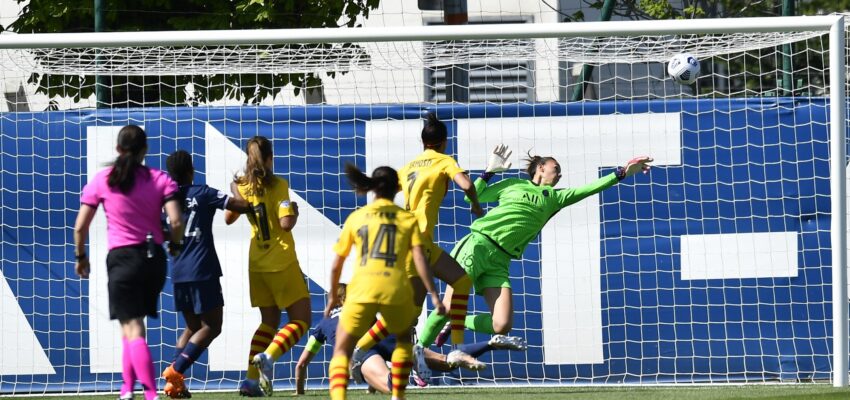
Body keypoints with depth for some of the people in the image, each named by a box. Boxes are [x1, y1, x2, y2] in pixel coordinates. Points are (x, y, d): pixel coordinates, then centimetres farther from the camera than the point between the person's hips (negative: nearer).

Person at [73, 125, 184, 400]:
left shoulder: (102, 181, 0)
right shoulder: (161, 180, 1)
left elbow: (80, 226, 0)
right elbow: (176, 222, -9)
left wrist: (80, 257, 15)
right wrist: (175, 246, 11)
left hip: (122, 258, -3)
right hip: (154, 257, 3)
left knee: (132, 329, -5)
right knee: (134, 324, 20)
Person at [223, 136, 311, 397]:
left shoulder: (241, 185, 4)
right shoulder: (277, 185, -12)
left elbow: (229, 218, 19)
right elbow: (286, 223, -19)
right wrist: (294, 212, 2)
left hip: (257, 264, 6)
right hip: (282, 262, -6)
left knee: (269, 321, 16)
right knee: (300, 319, 1)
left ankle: (251, 379, 2)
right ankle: (268, 356, -25)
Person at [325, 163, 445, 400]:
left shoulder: (356, 218, 15)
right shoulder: (408, 220, 12)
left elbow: (336, 264, 17)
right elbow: (420, 259, 0)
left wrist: (333, 296, 31)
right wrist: (434, 296, 0)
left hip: (361, 290, 0)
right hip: (396, 291, 1)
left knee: (342, 350, 7)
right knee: (404, 339, 30)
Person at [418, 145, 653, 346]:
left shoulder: (554, 198, 20)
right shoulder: (513, 184, 14)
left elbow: (588, 189, 12)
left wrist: (622, 173, 6)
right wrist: (490, 171, 10)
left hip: (500, 261, 4)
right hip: (478, 244, -4)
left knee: (501, 326, -15)